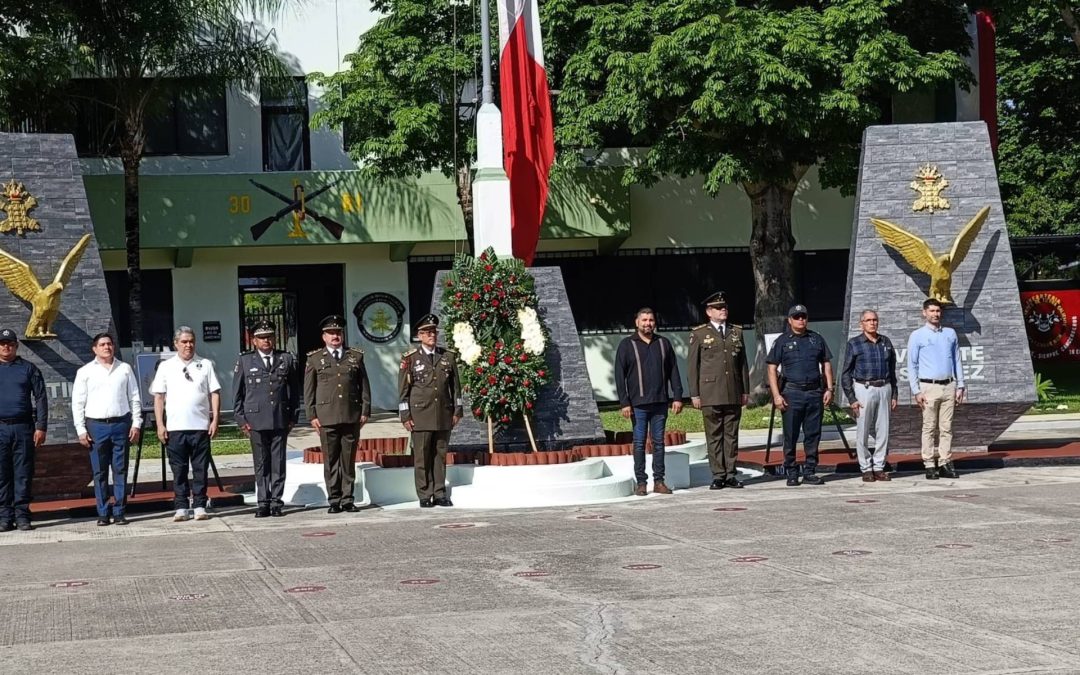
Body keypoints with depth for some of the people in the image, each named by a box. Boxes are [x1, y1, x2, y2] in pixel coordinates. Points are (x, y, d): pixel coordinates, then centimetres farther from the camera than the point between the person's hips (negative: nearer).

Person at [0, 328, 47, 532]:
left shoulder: (28, 369, 8)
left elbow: (40, 398, 5)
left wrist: (41, 427, -4)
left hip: (23, 428, -1)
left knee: (23, 474, 0)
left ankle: (22, 515, 4)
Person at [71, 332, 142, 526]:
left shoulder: (125, 369, 10)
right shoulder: (85, 372, 6)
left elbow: (135, 398, 11)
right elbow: (77, 403, 4)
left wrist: (136, 423, 3)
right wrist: (81, 430, -2)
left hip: (121, 424, 1)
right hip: (96, 425, -1)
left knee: (121, 470, 2)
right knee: (99, 472, 2)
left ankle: (119, 512, 6)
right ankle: (102, 513, 6)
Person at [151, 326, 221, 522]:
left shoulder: (205, 365, 8)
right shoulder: (165, 367, 8)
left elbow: (215, 393, 7)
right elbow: (158, 397, 7)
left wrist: (215, 419, -2)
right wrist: (160, 425, 0)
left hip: (201, 426, 0)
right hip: (175, 428, 0)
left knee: (201, 469, 2)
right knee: (178, 469, 3)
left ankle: (200, 507, 6)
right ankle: (181, 508, 7)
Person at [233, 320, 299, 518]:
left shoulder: (287, 359, 10)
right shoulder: (245, 361, 8)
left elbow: (295, 390, 12)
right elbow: (237, 392, 8)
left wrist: (293, 417, 7)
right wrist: (241, 419, 2)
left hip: (280, 420, 1)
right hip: (256, 420, -1)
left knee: (278, 463, 0)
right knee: (261, 464, 3)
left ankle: (276, 502, 6)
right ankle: (263, 503, 8)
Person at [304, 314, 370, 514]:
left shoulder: (356, 356, 13)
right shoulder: (315, 359, 9)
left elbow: (364, 386, 13)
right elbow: (309, 390, 8)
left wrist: (365, 411, 5)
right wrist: (312, 415, 0)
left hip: (352, 416, 1)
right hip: (326, 417, -1)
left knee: (349, 459, 3)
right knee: (331, 460, 0)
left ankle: (347, 499, 9)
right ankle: (334, 500, 5)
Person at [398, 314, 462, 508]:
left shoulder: (449, 356, 10)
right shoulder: (410, 358, 2)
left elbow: (455, 385, 14)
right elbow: (403, 389, 2)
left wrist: (457, 410, 9)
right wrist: (405, 416, -3)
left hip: (444, 415, 3)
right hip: (420, 416, -3)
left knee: (440, 456, 5)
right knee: (422, 457, -1)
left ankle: (439, 494, 10)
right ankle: (425, 496, 3)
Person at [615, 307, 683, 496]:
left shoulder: (664, 343, 11)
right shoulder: (627, 345, 3)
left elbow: (673, 372, 12)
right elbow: (619, 376, 0)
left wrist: (677, 397, 3)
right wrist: (624, 402, -8)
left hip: (660, 402, 3)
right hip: (638, 403, -3)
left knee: (659, 442, 5)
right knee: (639, 443, -1)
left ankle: (659, 481, 10)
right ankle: (641, 483, 2)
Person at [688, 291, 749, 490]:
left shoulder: (736, 332, 13)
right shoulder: (699, 334, 3)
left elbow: (743, 363, 15)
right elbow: (692, 365, 2)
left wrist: (745, 390, 10)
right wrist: (694, 394, -3)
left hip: (734, 395, 3)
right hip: (710, 395, -3)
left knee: (732, 435, 4)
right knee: (714, 436, -1)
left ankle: (730, 474, 8)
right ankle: (718, 476, 2)